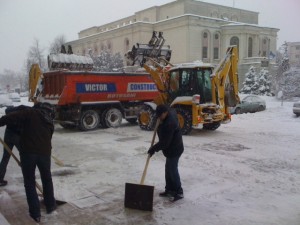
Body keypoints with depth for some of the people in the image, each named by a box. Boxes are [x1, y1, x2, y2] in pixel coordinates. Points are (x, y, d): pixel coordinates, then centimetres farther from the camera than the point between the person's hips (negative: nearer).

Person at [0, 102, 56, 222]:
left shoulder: (32, 113, 2)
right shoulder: (50, 122, 18)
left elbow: (12, 117, -12)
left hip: (28, 151, -4)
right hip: (44, 152, 4)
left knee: (29, 183, 11)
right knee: (47, 180, 25)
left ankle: (35, 213, 14)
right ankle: (50, 205, 37)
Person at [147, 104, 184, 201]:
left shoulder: (169, 124, -30)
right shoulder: (171, 113, 0)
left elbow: (164, 142, -29)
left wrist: (153, 149, -20)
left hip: (174, 150, -10)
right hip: (172, 148, 10)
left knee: (172, 170, -2)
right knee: (168, 169, 16)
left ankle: (179, 192, 11)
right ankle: (169, 190, 27)